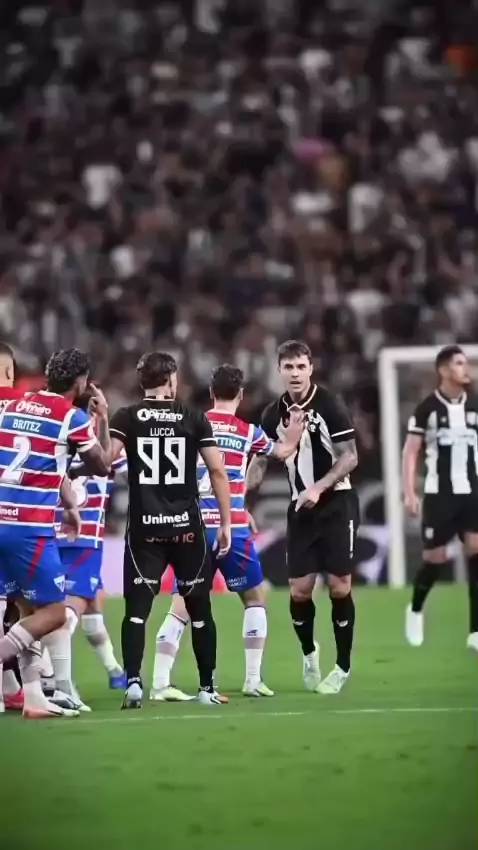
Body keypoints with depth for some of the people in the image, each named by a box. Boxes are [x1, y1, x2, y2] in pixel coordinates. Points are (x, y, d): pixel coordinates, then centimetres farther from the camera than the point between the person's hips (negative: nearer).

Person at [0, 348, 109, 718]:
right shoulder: (73, 418, -5)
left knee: (30, 610, 15)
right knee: (54, 612, 3)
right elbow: (102, 468, 10)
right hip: (30, 528, -7)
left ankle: (34, 698, 11)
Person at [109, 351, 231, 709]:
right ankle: (207, 688, 16)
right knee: (199, 608, 12)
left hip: (144, 527, 0)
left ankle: (134, 682, -16)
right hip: (187, 525, 0)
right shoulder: (194, 418, 2)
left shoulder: (127, 418, 0)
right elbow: (217, 470, -2)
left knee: (137, 608, 1)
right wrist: (225, 521, 3)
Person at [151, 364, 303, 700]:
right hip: (231, 529, -2)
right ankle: (253, 680, 15)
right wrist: (297, 425, 32)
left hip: (194, 527, 2)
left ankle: (160, 682, -10)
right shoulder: (247, 431, 0)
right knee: (255, 597, 17)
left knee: (182, 606, 1)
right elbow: (283, 451, 18)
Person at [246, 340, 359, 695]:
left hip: (336, 502, -4)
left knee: (340, 586, -5)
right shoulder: (274, 414, 2)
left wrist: (318, 488, -21)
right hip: (301, 507, 4)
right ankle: (309, 652, 24)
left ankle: (343, 666, 8)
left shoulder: (330, 405, -11)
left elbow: (350, 457, -11)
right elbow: (261, 462, 9)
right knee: (300, 590, -2)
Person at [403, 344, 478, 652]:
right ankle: (416, 609, 32)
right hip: (439, 493, -3)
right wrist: (410, 492, -10)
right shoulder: (428, 408, -4)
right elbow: (411, 451, -2)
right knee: (435, 557, 0)